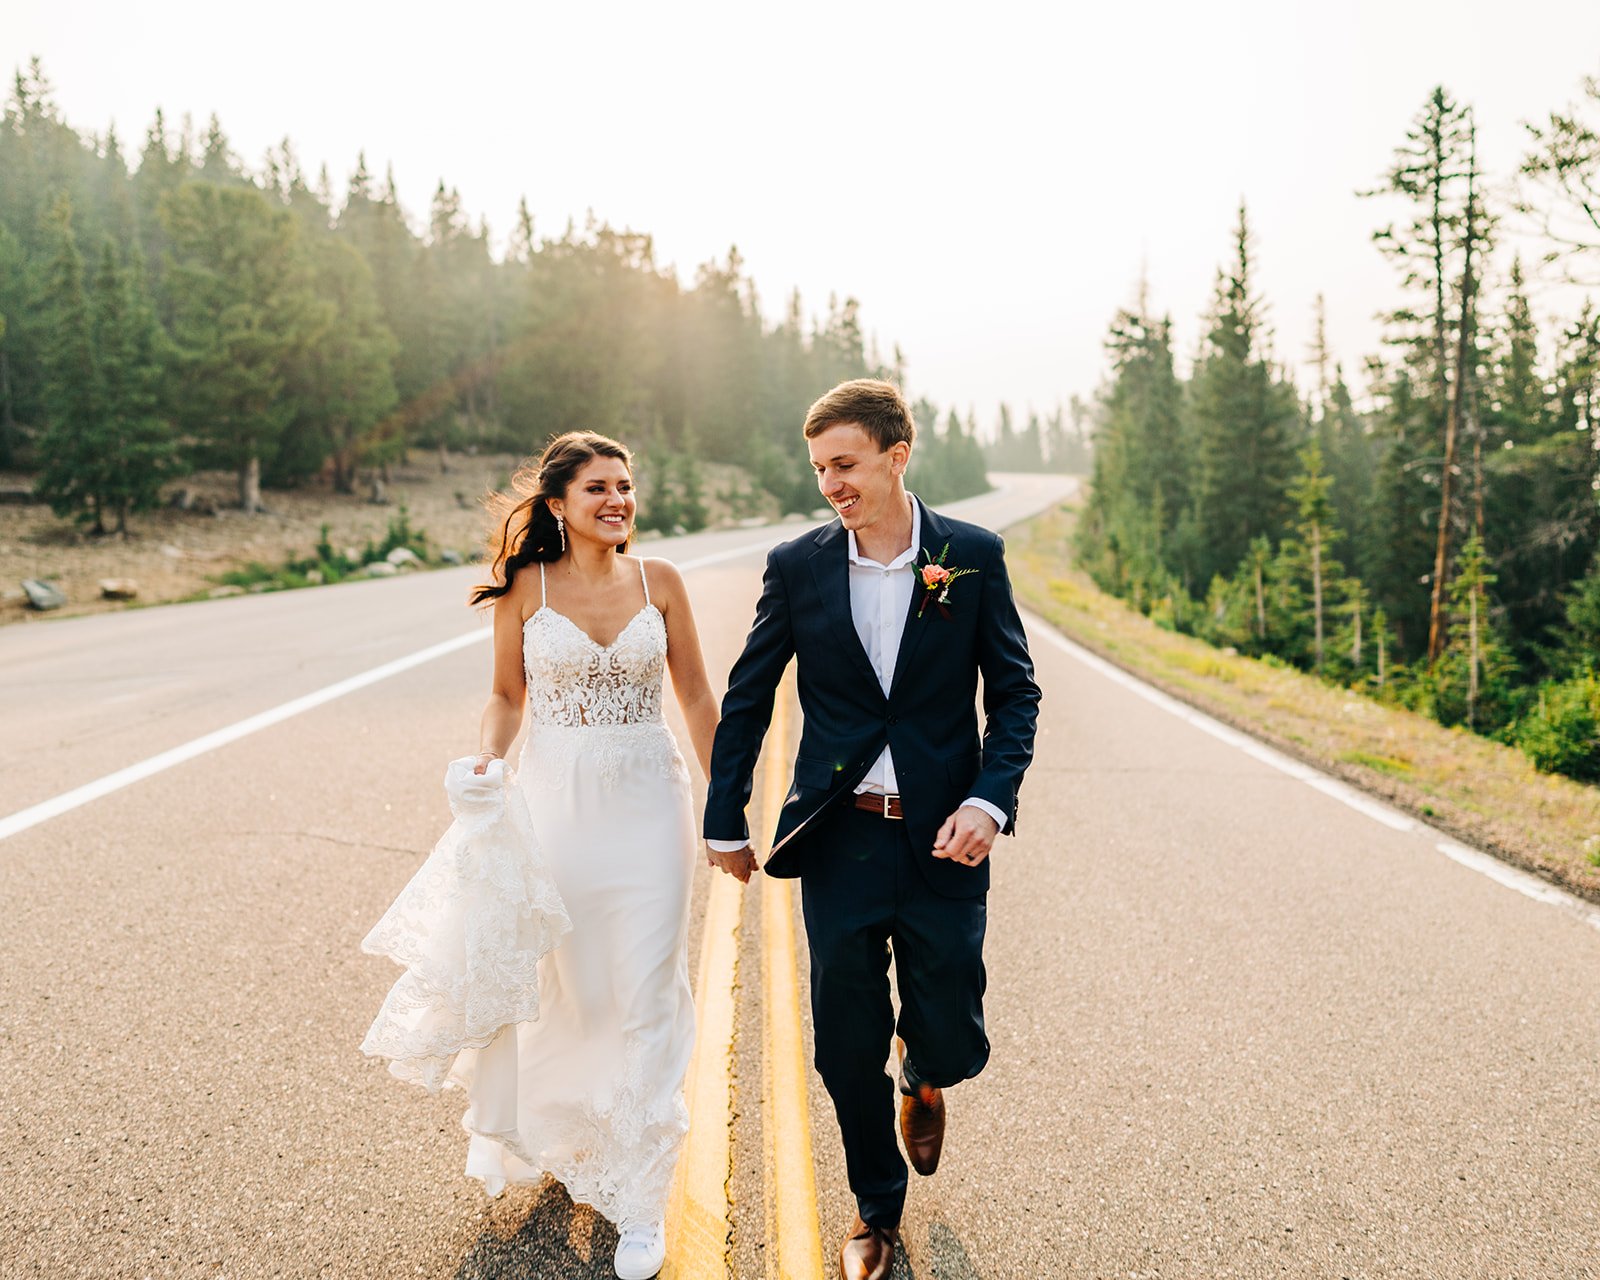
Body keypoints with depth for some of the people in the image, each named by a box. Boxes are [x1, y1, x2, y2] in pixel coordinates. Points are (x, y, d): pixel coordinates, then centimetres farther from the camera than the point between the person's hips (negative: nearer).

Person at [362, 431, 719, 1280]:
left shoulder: (658, 582, 0)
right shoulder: (525, 588, -2)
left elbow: (696, 699, 5)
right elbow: (507, 697, 7)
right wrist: (487, 762, -13)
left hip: (646, 804, 0)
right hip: (555, 799, 0)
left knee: (645, 999, 2)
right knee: (562, 986, 12)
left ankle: (639, 1199, 16)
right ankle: (565, 1142, 40)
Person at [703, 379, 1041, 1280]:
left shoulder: (973, 557, -3)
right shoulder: (797, 566, -1)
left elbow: (1015, 692, 2)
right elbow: (748, 698, 7)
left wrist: (991, 799, -13)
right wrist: (726, 819, 8)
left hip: (944, 840, -1)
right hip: (839, 838, 1)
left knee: (952, 1041, 4)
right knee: (849, 1049, 8)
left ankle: (923, 1081, 43)